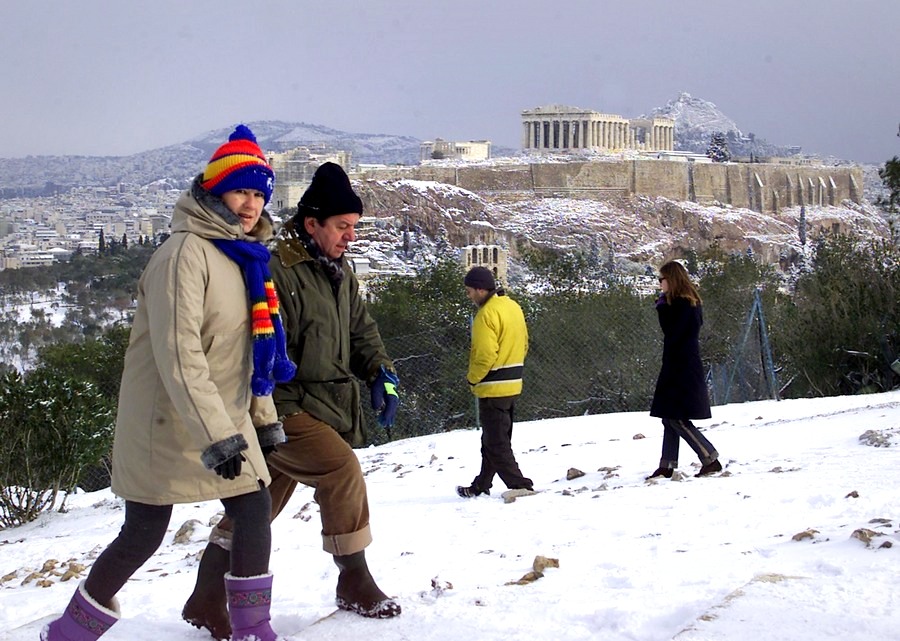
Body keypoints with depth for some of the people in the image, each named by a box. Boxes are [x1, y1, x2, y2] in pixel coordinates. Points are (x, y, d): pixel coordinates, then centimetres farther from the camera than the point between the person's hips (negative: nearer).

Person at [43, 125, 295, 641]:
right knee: (143, 535, -1)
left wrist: (265, 418, 16)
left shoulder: (245, 257, 10)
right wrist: (216, 435, -29)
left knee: (255, 509, 3)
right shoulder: (187, 252, -18)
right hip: (168, 420, -8)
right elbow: (178, 353, -26)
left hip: (227, 418, 8)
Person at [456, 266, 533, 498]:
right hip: (512, 385, 10)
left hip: (492, 388, -10)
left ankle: (520, 486, -6)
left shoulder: (487, 314, -20)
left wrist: (473, 377, -8)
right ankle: (481, 486, 28)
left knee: (496, 443, -3)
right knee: (493, 439, 18)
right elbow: (523, 344, 15)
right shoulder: (513, 306, 9)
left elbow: (485, 355, -24)